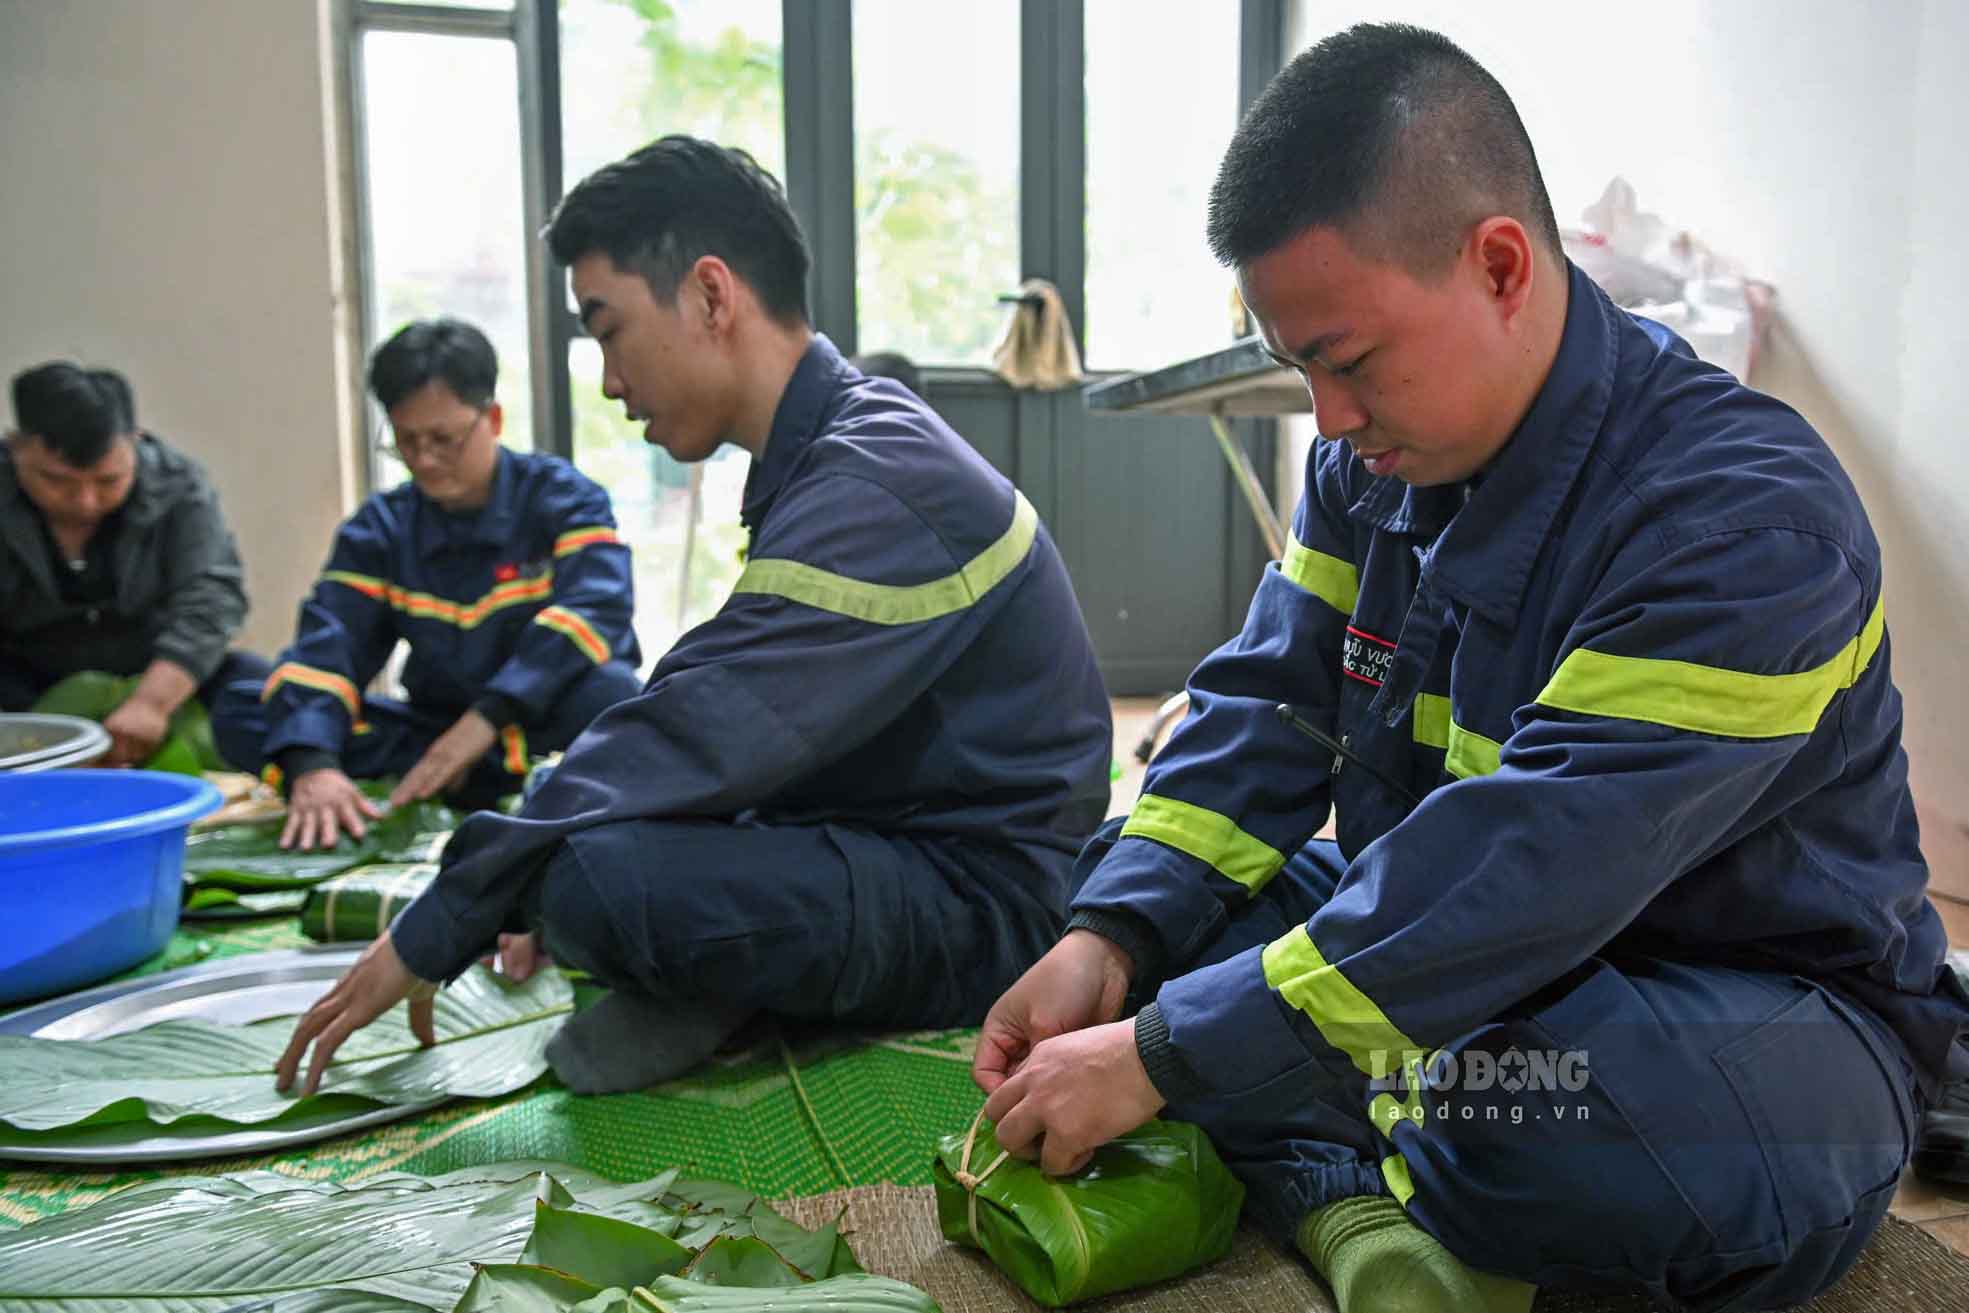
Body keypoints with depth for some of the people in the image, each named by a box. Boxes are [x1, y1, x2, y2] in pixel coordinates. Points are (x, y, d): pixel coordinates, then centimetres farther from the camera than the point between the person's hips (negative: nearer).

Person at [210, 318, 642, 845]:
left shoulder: (563, 497, -7)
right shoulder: (379, 527, 3)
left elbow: (597, 608, -24)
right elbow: (326, 643, -11)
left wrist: (489, 715, -34)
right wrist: (312, 762, -30)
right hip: (437, 730, 5)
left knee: (610, 690, -37)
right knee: (239, 710, -12)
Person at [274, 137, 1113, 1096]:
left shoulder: (875, 485, -22)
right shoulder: (827, 464, 10)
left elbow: (695, 742, -26)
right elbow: (719, 733, 17)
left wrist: (434, 935, -16)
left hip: (982, 900, -10)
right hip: (882, 845, 10)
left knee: (597, 874, -33)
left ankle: (701, 991, -6)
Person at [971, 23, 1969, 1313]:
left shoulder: (1752, 521, -26)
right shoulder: (1376, 460, -1)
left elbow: (1517, 877, -33)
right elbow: (1266, 713, 0)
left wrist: (1161, 1056, -32)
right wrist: (1107, 946, -17)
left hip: (1758, 1007, -6)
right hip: (1446, 958, 7)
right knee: (1128, 888, -5)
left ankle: (1338, 1177, -6)